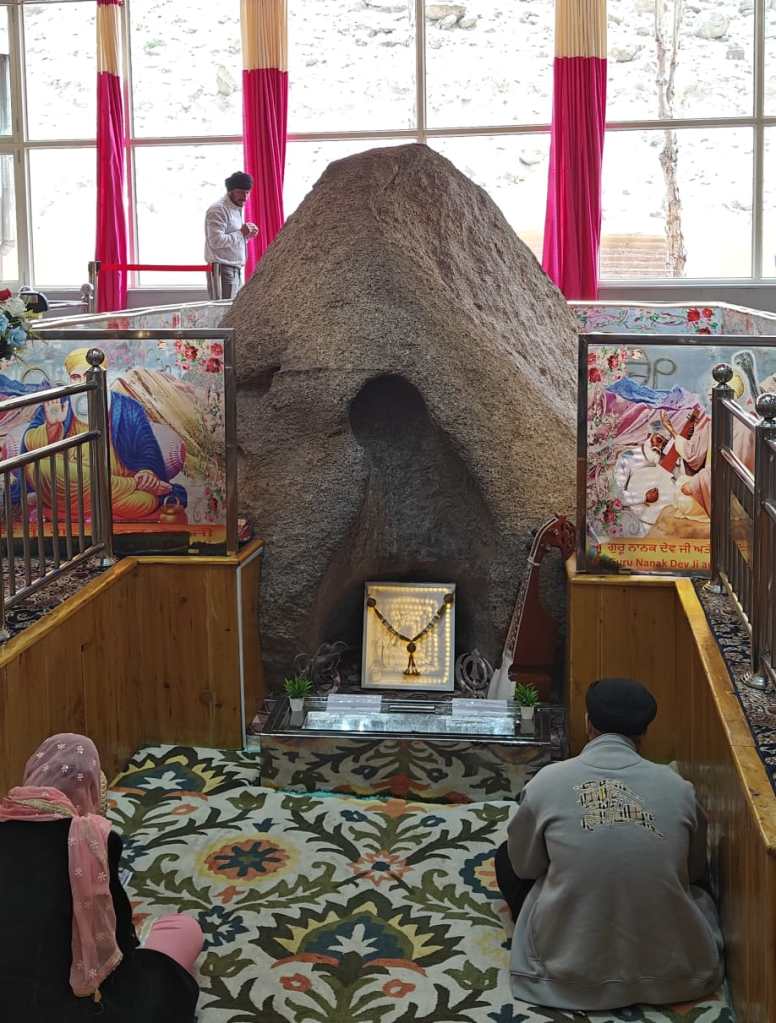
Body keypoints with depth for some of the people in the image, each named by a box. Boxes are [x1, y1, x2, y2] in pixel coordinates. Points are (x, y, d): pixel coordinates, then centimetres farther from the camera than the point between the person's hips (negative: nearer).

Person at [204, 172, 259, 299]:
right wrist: (241, 233, -16)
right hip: (222, 270, -9)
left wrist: (247, 235, 6)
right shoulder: (218, 210, -11)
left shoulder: (238, 209, 19)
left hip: (237, 270, 9)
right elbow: (216, 241, -22)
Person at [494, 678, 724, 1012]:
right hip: (669, 971, 2)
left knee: (507, 858, 21)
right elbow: (696, 871, 12)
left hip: (571, 969, -2)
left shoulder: (548, 781, -8)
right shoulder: (678, 787, -5)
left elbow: (524, 867, 6)